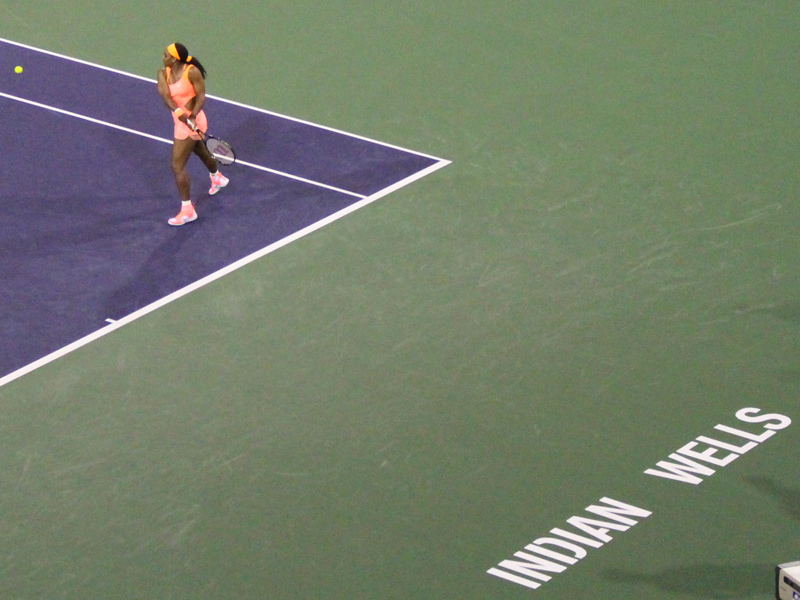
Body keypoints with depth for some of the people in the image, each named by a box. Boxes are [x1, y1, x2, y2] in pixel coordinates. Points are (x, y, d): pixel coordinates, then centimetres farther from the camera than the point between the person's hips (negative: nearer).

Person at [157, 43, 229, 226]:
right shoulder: (163, 73, -2)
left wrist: (192, 116, -32)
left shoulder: (192, 71, -19)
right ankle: (217, 178, 64)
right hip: (181, 121, 8)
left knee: (177, 166, -9)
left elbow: (201, 96, -17)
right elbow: (165, 96, -16)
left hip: (193, 122, -8)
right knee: (201, 152, 34)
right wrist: (179, 112, -32)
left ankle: (187, 210, -1)